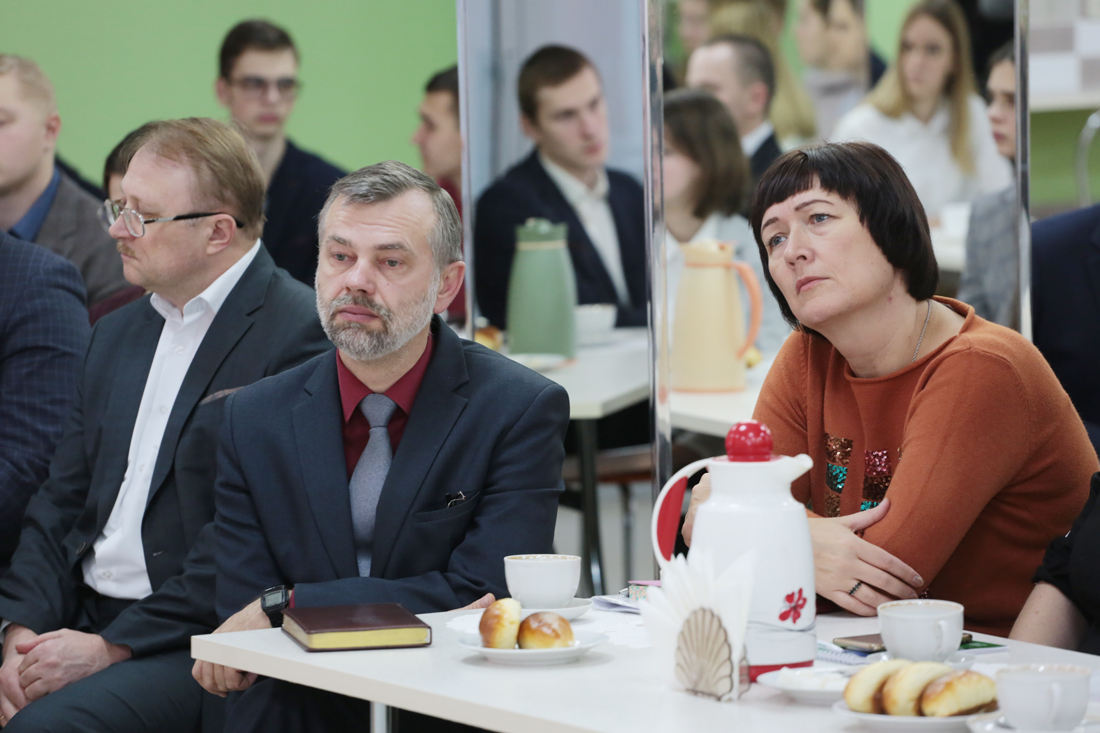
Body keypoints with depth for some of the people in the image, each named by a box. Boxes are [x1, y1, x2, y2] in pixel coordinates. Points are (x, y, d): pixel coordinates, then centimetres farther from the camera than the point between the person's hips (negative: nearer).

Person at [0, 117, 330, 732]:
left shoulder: (301, 337, -9)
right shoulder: (117, 335, 19)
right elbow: (60, 503, 15)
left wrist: (111, 646, -16)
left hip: (199, 643, -7)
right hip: (80, 619, 7)